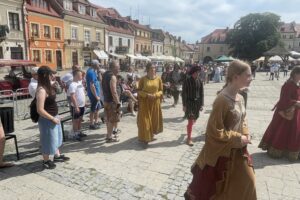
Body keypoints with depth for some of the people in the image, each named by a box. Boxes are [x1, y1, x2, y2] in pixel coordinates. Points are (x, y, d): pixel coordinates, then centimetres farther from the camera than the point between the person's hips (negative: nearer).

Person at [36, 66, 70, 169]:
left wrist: (56, 116, 14)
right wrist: (52, 118, -18)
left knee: (56, 137, 23)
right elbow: (40, 110, -26)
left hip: (54, 117, 9)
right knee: (48, 140, 8)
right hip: (47, 120, -9)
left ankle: (57, 156, 41)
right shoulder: (41, 90, -24)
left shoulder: (48, 86, 4)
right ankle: (46, 161, 28)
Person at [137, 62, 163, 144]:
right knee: (145, 120, -1)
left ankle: (151, 135, 34)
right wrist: (147, 95, -18)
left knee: (154, 119, 13)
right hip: (145, 102, -2)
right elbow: (139, 91, -3)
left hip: (155, 102, 3)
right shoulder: (143, 79, -5)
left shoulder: (158, 79, 0)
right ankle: (145, 137, 9)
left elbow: (161, 91, 4)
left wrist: (155, 95, -15)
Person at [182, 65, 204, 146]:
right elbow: (184, 93, -9)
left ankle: (188, 131, 42)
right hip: (189, 102, -4)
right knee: (191, 120, -8)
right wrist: (184, 105, -12)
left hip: (197, 103, 4)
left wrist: (201, 104, 2)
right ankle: (189, 138, 3)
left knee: (194, 120, 14)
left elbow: (201, 93, 6)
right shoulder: (187, 81, -10)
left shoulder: (199, 81, 2)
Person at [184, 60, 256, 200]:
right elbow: (215, 131, -24)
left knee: (245, 181, 20)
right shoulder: (222, 100, -25)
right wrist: (238, 138, -17)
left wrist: (245, 135, -1)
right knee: (210, 187, 12)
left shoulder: (240, 98, 2)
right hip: (222, 152, -8)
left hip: (237, 150, 8)